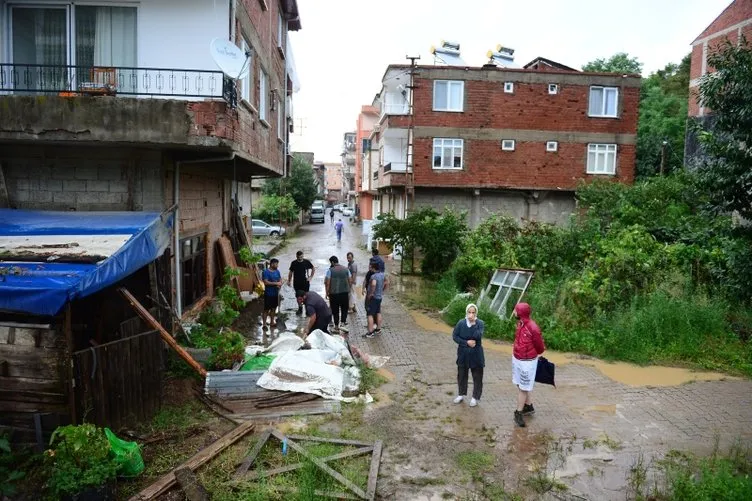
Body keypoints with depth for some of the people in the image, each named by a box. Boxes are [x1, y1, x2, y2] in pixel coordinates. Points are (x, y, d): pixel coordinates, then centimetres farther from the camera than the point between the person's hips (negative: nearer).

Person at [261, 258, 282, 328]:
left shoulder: (277, 271, 7)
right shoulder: (265, 272, -14)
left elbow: (280, 280, 11)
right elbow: (266, 282, -22)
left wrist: (279, 284, -12)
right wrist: (276, 283, -21)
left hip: (275, 293, 7)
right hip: (268, 294, -7)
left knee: (274, 308, 15)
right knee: (266, 309, -3)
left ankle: (272, 322, 27)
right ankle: (264, 324, 3)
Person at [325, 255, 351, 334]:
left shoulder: (330, 270, -6)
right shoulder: (346, 269, 4)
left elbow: (327, 283, -8)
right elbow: (349, 281, 5)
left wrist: (327, 293, 0)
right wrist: (348, 291, 16)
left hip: (334, 293, -3)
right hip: (345, 292, 3)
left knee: (335, 310, 6)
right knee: (344, 309, 15)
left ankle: (336, 327, 11)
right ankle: (343, 324, 2)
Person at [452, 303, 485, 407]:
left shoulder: (480, 323, -11)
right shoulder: (461, 323, -6)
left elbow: (478, 336, -24)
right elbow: (454, 336, -6)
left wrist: (474, 324, -27)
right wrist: (466, 342, -15)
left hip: (476, 354, -2)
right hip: (463, 353, 2)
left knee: (477, 376, 8)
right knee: (461, 375, 16)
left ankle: (476, 397, 24)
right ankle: (461, 394, 35)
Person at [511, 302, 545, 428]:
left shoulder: (533, 328, -25)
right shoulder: (520, 323, -3)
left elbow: (540, 347, -10)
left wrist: (531, 355, 8)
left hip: (527, 362, -7)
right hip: (516, 359, 8)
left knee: (523, 388, 4)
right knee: (521, 386, 19)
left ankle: (518, 413, 14)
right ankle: (529, 407, 36)